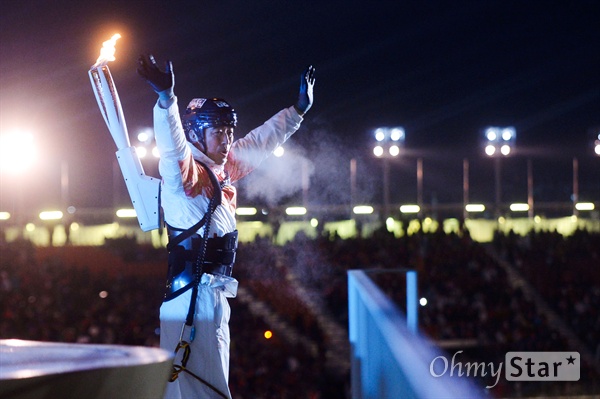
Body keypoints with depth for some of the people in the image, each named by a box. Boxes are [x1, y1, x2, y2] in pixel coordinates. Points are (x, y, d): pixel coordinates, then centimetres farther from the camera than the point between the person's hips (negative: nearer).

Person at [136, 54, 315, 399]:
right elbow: (172, 143, -29)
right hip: (191, 296, -10)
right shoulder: (184, 173, -8)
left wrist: (298, 110, 36)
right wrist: (166, 98, -46)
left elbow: (262, 141, 30)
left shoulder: (222, 172, 16)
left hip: (216, 298, 10)